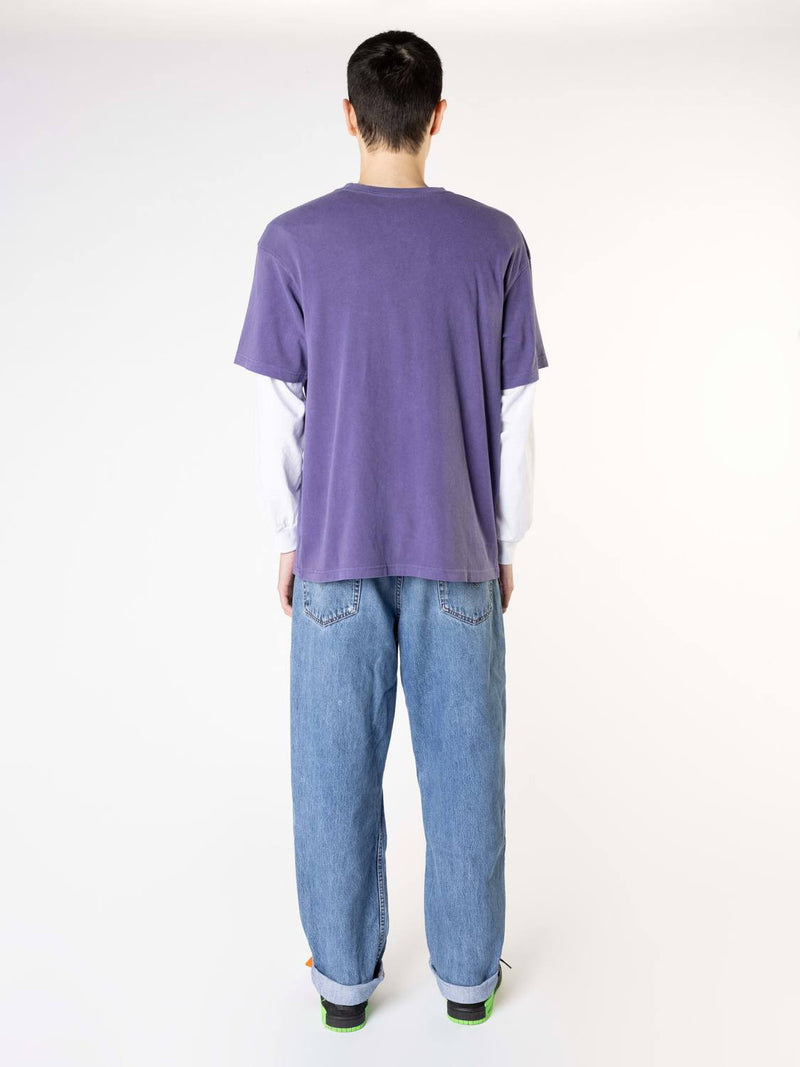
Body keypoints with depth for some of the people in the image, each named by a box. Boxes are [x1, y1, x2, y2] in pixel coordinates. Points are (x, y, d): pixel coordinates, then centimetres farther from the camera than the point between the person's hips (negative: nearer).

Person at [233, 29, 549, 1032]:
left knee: (337, 767, 11)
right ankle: (468, 972, 26)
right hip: (457, 553, 1)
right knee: (462, 765, 12)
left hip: (337, 551, 0)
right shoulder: (493, 242, -3)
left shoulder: (293, 243, -6)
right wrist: (505, 546, 8)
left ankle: (345, 973, 25)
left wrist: (290, 542, 7)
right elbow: (515, 419, -2)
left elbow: (279, 416, -5)